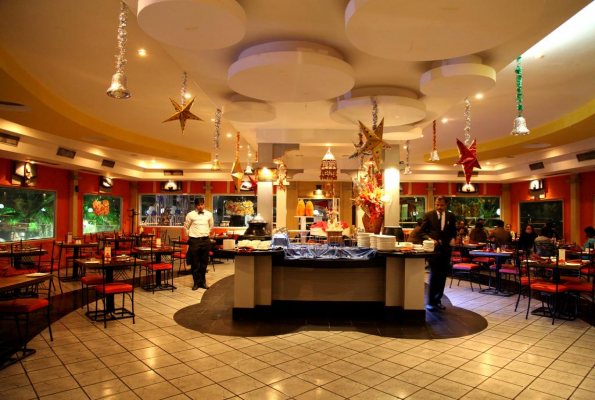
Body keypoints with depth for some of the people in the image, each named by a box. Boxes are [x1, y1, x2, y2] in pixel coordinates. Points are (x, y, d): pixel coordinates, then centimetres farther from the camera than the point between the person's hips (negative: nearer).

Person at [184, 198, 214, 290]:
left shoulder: (209, 214, 3)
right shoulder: (190, 215, -5)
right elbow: (186, 227, 7)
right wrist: (189, 236, 11)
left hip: (206, 240, 2)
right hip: (194, 240, -2)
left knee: (204, 262, 9)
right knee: (195, 263, 3)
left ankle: (203, 282, 21)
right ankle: (196, 282, 14)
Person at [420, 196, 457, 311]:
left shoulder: (451, 216, 9)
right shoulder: (428, 215, 1)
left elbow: (453, 232, 16)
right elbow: (422, 231, 2)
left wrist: (452, 239, -3)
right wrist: (430, 239, -13)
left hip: (445, 249, 4)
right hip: (433, 248, -3)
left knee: (443, 276, 8)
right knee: (434, 275, -7)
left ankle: (437, 300, 21)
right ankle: (430, 302, 2)